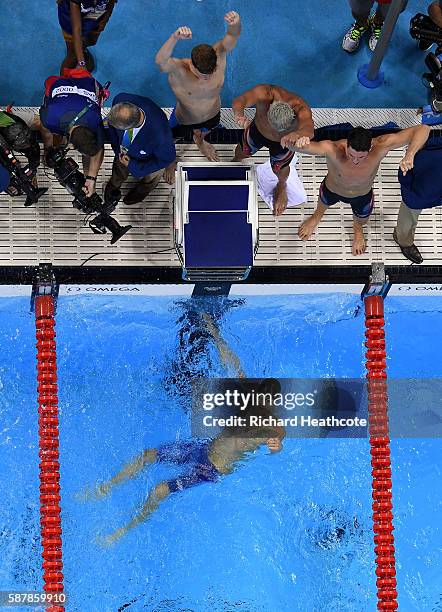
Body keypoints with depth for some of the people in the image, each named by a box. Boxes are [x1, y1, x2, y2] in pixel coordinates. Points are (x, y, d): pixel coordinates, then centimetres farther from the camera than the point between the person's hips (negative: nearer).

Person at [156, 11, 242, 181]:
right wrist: (175, 38, -86)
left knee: (203, 132, 38)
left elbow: (233, 36, -50)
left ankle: (199, 141, 76)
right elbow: (160, 61, -67)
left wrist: (235, 23, -75)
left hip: (212, 116, 3)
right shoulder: (178, 70, -44)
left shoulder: (218, 57, -36)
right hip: (184, 120, -2)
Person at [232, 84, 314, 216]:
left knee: (279, 169, 23)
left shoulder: (300, 109, -47)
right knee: (244, 151, 28)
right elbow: (240, 100, -61)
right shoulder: (264, 93, -44)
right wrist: (239, 114, -84)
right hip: (258, 130, 1)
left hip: (283, 141, -1)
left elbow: (309, 130, -67)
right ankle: (236, 161, 67)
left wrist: (296, 134, -90)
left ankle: (281, 186, 60)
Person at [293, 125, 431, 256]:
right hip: (332, 190, -1)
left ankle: (357, 227, 71)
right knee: (323, 203, 36)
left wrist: (409, 155, -65)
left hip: (363, 195, 1)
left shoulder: (380, 146, -44)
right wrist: (300, 144, -84)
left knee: (361, 221, 32)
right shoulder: (332, 149, -48)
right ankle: (318, 215, 74)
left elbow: (423, 129, -47)